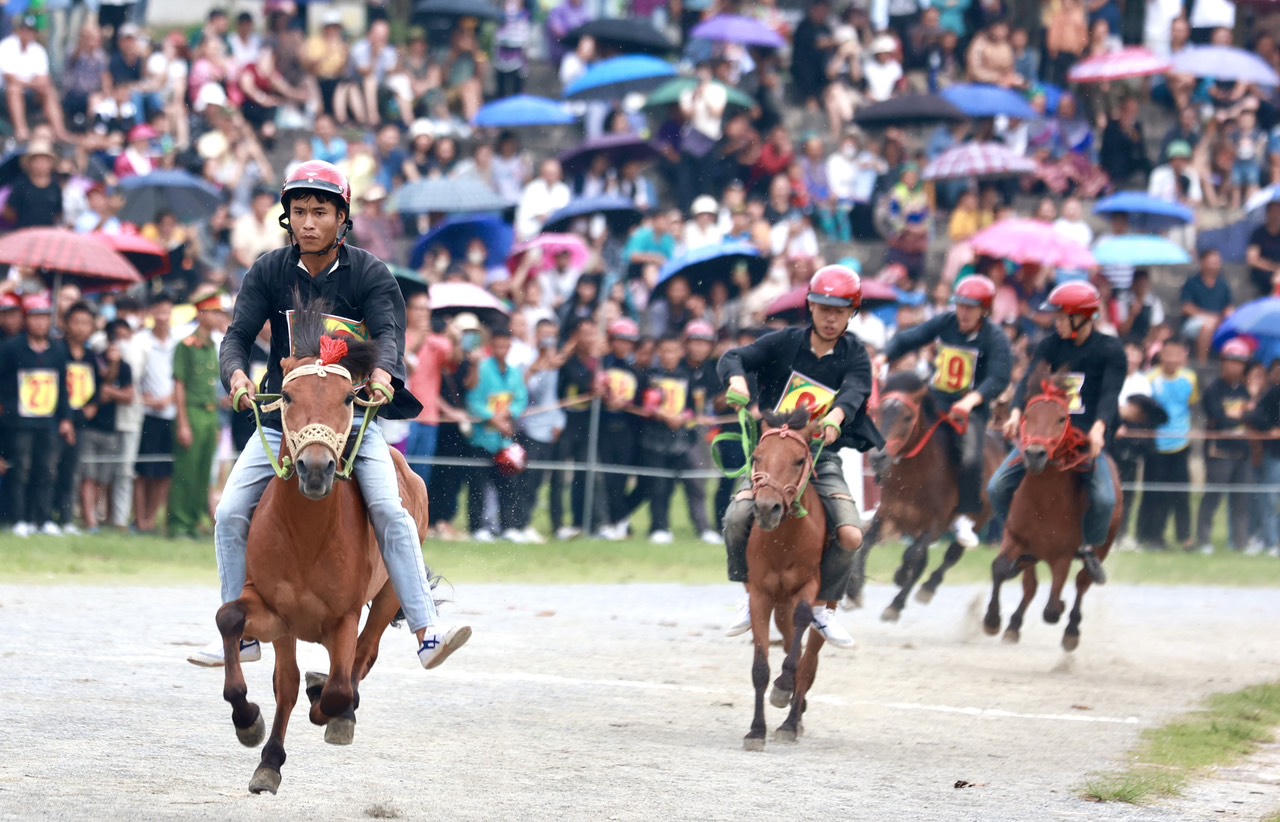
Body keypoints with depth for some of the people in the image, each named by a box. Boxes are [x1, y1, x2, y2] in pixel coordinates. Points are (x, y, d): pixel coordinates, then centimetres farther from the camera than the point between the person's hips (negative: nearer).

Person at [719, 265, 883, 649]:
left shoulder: (854, 356, 1)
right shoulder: (785, 343, 2)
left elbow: (856, 390, -19)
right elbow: (735, 357, -6)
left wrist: (836, 416, -42)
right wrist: (736, 379, -31)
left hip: (822, 455, 0)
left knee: (851, 535, -19)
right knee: (737, 519, -25)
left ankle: (824, 606, 6)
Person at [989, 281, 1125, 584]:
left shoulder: (1110, 350, -4)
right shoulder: (1050, 345, 4)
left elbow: (1110, 392, -16)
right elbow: (1030, 379, -10)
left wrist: (1099, 427, -34)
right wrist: (1016, 413, -29)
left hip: (1089, 436, -3)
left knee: (1104, 498, -23)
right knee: (997, 488, -9)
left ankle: (1089, 545, 7)